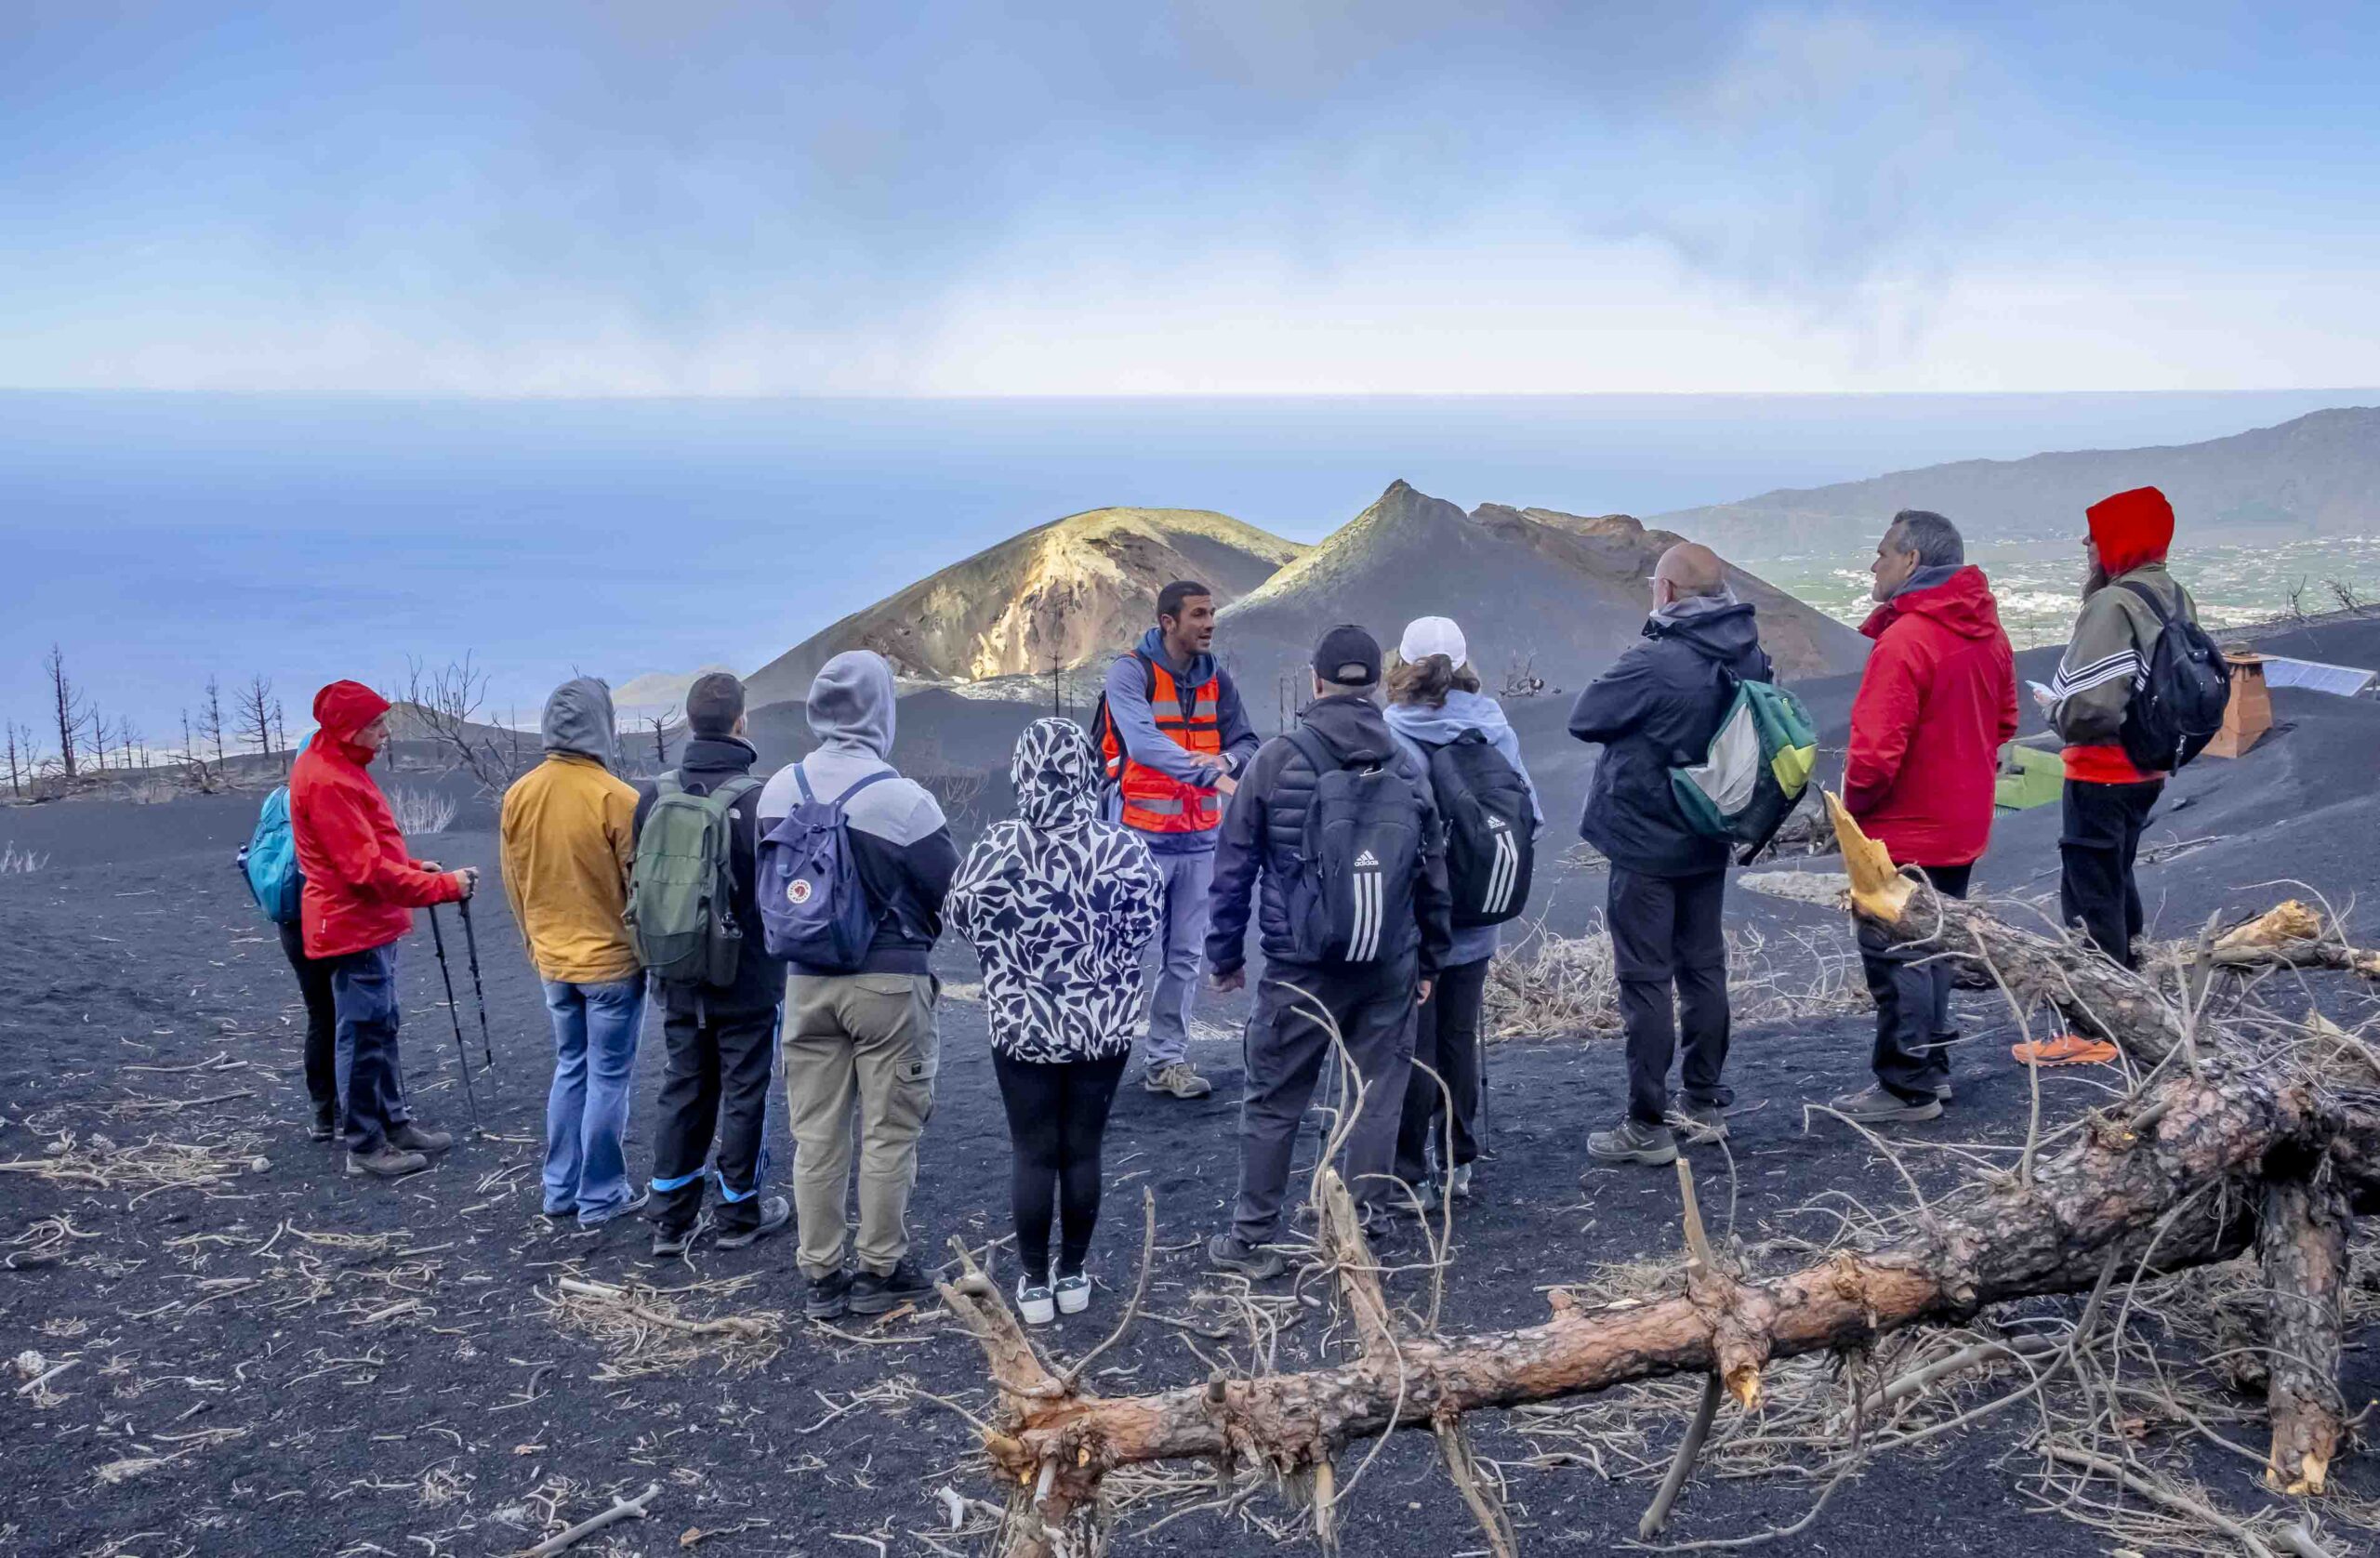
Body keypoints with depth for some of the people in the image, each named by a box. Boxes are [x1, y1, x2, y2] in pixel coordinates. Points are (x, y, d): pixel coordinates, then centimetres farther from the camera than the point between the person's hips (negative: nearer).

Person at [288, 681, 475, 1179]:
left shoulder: (341, 767, 11)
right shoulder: (325, 781, -21)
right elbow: (366, 869, -24)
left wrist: (412, 866, 7)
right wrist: (445, 886, -22)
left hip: (374, 923, 11)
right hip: (354, 928, -11)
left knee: (383, 1028, 18)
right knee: (364, 1036, -3)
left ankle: (396, 1123, 29)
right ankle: (364, 1147, 6)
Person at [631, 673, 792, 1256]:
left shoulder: (653, 796, -2)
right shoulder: (758, 798, -18)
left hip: (679, 978, 5)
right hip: (748, 980, -5)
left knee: (683, 1090, 15)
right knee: (744, 1093, 8)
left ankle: (670, 1218, 19)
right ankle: (739, 1213, 19)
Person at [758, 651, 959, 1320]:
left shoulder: (779, 791, -2)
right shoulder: (901, 798, -17)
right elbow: (953, 894, -6)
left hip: (805, 981, 5)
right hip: (888, 982, -4)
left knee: (816, 1135, 11)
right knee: (888, 1134, 8)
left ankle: (822, 1277, 19)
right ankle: (880, 1271, 17)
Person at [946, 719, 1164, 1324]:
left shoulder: (996, 848, -15)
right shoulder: (1123, 848, -13)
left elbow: (962, 917, 0)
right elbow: (1148, 923, 1)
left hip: (1022, 1026, -1)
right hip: (1104, 1026, 1)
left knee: (1032, 1154, 10)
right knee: (1082, 1150, 12)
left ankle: (1035, 1283, 18)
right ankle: (1073, 1275, 24)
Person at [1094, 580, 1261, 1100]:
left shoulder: (1215, 678, 7)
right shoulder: (1130, 673, -11)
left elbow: (1246, 742, 9)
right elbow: (1144, 743, -26)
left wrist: (1226, 758, -15)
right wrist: (1212, 777, -36)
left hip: (1199, 836, 6)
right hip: (1141, 834, -5)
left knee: (1184, 956, 10)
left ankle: (1169, 1060, 18)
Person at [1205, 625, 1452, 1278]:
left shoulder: (1276, 760, -6)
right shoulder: (1409, 768, 4)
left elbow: (1234, 864, -3)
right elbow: (1433, 875, 9)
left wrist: (1226, 952, 6)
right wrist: (1429, 959, 18)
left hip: (1299, 970, -2)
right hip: (1390, 969, 2)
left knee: (1273, 1103, 6)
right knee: (1379, 1096, 12)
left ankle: (1251, 1240, 12)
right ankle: (1369, 1222, 16)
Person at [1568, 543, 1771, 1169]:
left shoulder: (1655, 663, -25)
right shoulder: (1748, 656, -1)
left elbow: (1583, 718, -14)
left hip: (1646, 844, -7)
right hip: (1709, 841, 7)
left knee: (1646, 981, 0)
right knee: (1704, 968, 16)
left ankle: (1648, 1127, 5)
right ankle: (1707, 1105, 27)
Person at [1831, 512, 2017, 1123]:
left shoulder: (1904, 640, -23)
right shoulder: (1988, 633, 6)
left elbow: (1877, 749, -25)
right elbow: (2003, 721, 16)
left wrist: (1854, 803, -8)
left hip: (1902, 832, -9)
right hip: (1962, 827, 9)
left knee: (1894, 956, 1)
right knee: (1931, 947, 19)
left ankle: (1908, 1088, 7)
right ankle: (1933, 1069, 28)